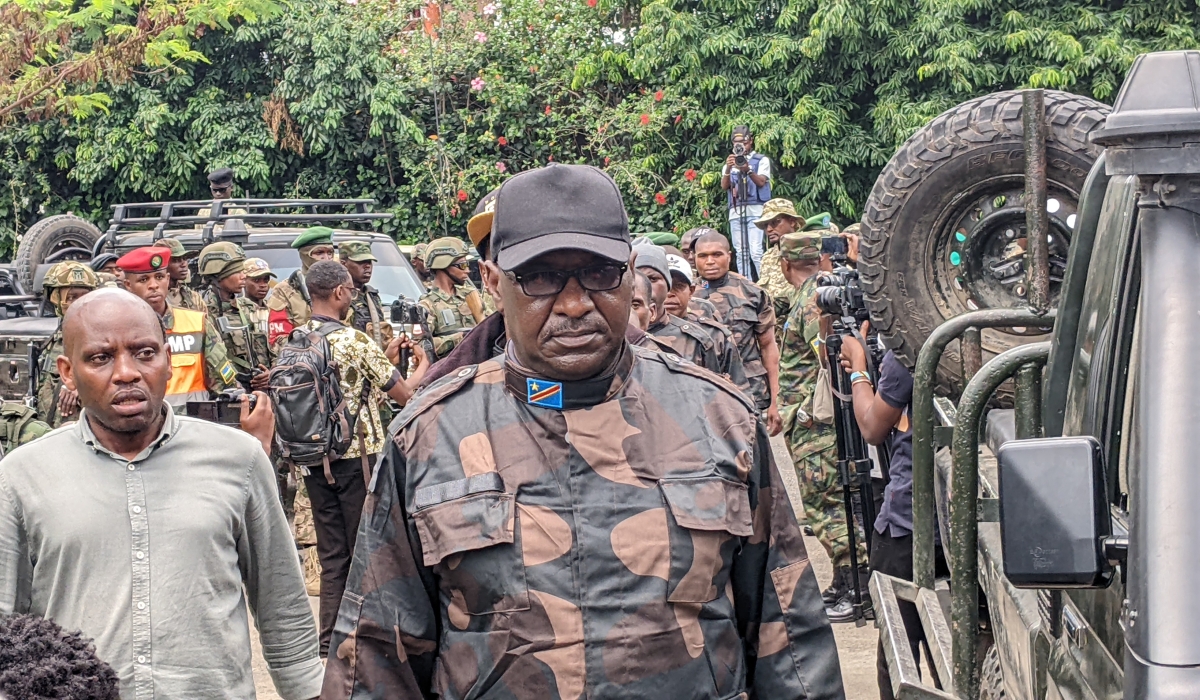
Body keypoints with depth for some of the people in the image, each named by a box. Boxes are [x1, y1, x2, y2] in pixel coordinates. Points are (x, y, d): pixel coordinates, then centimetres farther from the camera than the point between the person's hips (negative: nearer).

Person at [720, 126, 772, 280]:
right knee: (741, 253, 0)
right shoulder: (730, 162, 20)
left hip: (755, 210, -4)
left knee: (756, 252, -16)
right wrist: (728, 169, -11)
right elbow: (724, 186, 6)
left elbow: (761, 182, -5)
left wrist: (747, 170, -22)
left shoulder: (761, 160, 10)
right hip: (735, 211, 4)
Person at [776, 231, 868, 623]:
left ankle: (860, 589, -7)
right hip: (817, 419, 10)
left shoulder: (812, 300, -14)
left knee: (824, 503, -8)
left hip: (815, 422, -10)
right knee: (830, 500, 15)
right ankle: (843, 583, 22)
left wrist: (810, 409, -22)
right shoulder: (825, 290, 17)